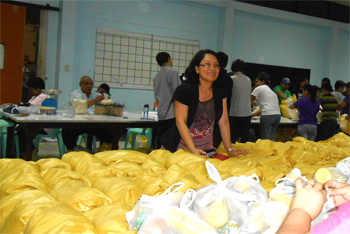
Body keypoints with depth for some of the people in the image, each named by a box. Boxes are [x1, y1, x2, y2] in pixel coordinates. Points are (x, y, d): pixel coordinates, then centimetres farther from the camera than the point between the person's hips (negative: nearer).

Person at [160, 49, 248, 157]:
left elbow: (223, 121, 2)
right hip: (183, 147, -4)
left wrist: (230, 150, -4)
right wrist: (193, 150, -24)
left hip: (208, 149, 4)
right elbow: (181, 122, -15)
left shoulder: (220, 91, 4)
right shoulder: (185, 90, -12)